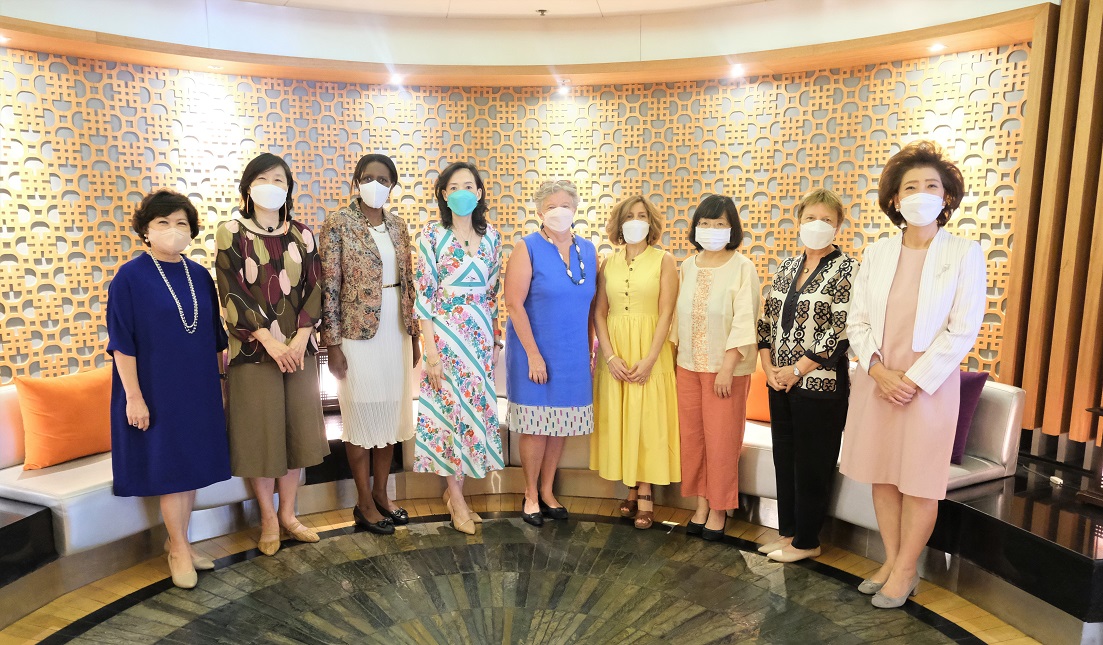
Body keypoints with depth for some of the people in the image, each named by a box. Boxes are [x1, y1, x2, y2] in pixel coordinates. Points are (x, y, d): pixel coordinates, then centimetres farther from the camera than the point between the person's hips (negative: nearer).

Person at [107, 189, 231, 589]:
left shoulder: (200, 276, 5)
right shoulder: (130, 277, -9)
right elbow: (122, 343, -11)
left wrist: (219, 382, 12)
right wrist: (133, 395, -14)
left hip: (198, 390, 5)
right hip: (156, 392, -5)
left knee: (193, 466, 12)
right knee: (171, 468, 4)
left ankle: (178, 541, 28)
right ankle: (179, 549, 19)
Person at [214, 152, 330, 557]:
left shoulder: (302, 235, 7)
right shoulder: (231, 233, -1)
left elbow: (314, 288, 3)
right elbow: (232, 295, -8)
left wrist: (301, 337, -10)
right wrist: (270, 341, -15)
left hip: (299, 347, 3)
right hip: (253, 349, -3)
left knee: (297, 429, 8)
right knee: (260, 432, 3)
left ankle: (288, 514, 24)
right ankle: (268, 518, 21)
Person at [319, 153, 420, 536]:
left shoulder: (397, 225, 9)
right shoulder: (338, 224, -7)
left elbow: (408, 282, 12)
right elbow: (329, 287, -10)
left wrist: (414, 334, 10)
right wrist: (332, 343, -13)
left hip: (396, 331, 6)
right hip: (358, 332, -5)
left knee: (391, 412, 12)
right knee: (362, 413, 5)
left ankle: (381, 494, 27)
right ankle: (364, 503, 19)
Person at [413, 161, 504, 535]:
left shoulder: (490, 236, 7)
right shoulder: (433, 235, -5)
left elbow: (493, 292, 12)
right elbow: (424, 296, -8)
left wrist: (495, 339, 10)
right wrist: (430, 352, -12)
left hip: (481, 335, 5)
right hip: (445, 332, -4)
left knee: (475, 408, 8)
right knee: (451, 408, 1)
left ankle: (454, 489, 25)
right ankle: (458, 501, 15)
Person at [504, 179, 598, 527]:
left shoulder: (588, 250, 5)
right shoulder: (528, 248, -9)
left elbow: (591, 303, 9)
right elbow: (514, 303, -14)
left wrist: (589, 349, 7)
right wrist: (533, 353, -16)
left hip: (573, 354, 4)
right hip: (535, 351, -4)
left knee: (561, 423, 11)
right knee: (536, 424, 4)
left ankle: (547, 490, 29)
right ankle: (531, 495, 23)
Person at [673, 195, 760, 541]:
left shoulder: (742, 267, -8)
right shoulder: (687, 266, 8)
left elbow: (744, 321, -13)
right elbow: (679, 314, 11)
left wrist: (728, 367, -18)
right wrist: (678, 352, 8)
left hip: (726, 368, -5)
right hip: (688, 365, 5)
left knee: (721, 440, 3)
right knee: (692, 437, 9)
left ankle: (719, 509, 19)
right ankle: (701, 505, 23)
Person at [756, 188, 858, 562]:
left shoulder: (846, 269, -8)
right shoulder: (787, 267, 11)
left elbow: (841, 331, -15)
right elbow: (768, 319, 11)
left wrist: (797, 369, -14)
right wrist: (769, 366, -1)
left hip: (820, 383, -6)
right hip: (780, 381, 6)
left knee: (812, 465, 5)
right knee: (784, 458, 14)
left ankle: (806, 542, 20)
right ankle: (788, 532, 29)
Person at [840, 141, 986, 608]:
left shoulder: (964, 254, -5)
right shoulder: (876, 253, 5)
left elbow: (963, 330, -9)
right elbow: (857, 320, 3)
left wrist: (914, 380, -14)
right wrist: (877, 370, -10)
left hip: (929, 384, -3)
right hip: (875, 381, 4)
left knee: (919, 482, 6)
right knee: (882, 475, 11)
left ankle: (906, 570, 23)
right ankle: (891, 561, 28)